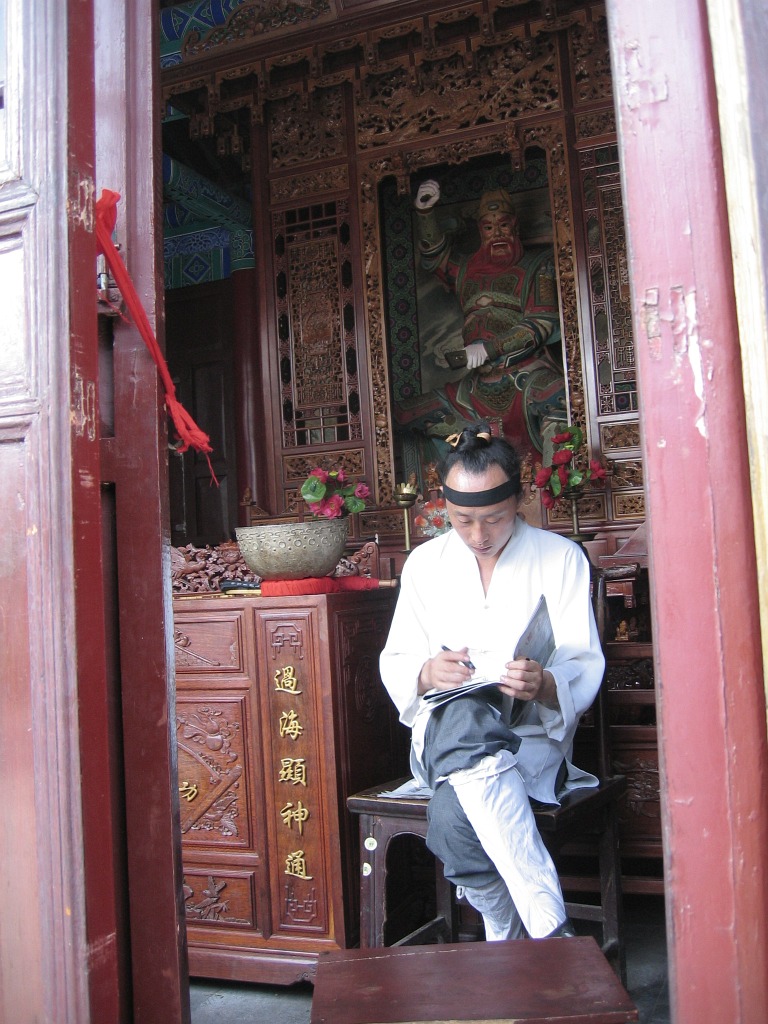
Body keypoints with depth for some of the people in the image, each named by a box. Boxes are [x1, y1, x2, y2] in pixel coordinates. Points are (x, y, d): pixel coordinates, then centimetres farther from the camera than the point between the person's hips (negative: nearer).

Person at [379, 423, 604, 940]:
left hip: (535, 733, -2)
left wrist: (544, 684, -27)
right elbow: (394, 664, 8)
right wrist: (428, 673, -17)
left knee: (454, 817, -35)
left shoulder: (561, 557, 4)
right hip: (441, 733, 2)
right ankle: (552, 929, -35)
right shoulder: (425, 563, 11)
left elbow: (586, 669, -2)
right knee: (465, 718, -38)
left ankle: (506, 939, -13)